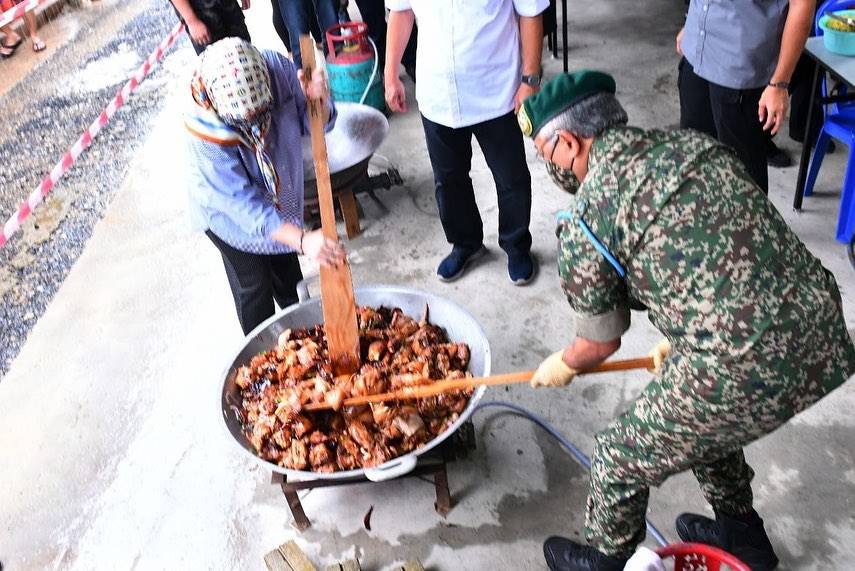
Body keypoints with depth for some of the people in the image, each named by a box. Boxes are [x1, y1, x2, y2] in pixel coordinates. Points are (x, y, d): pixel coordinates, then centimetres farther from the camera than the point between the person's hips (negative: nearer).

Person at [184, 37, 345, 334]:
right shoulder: (204, 131, -40)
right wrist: (302, 240, -48)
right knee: (254, 287, 9)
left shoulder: (276, 66, -29)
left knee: (287, 269, 26)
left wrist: (318, 102, -39)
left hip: (280, 192, 5)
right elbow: (242, 203, -38)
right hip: (228, 214, -5)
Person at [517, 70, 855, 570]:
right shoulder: (694, 143, 12)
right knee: (703, 420, 34)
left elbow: (599, 344, 7)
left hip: (746, 370, -8)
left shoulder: (584, 222, -7)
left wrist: (560, 369, 29)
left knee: (621, 459, 17)